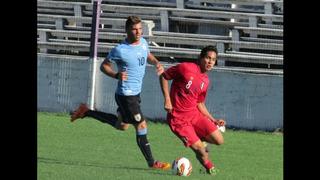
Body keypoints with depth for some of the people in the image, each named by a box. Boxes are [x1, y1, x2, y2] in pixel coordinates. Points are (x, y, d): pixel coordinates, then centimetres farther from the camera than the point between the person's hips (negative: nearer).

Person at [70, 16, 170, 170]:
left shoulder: (143, 42, 2)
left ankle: (86, 112, 33)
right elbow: (104, 66, -8)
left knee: (121, 126, 23)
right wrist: (116, 75, -26)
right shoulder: (120, 50, -19)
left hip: (136, 93, 9)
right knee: (141, 126, -7)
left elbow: (148, 56, 23)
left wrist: (157, 63, 1)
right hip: (126, 95, -9)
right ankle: (151, 163, 2)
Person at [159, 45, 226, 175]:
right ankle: (208, 165, 18)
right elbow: (163, 77, -4)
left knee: (219, 140, -8)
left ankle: (200, 139, 22)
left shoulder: (205, 81, 9)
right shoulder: (185, 68, -12)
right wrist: (167, 100, -13)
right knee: (199, 149, -14)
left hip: (195, 114, 6)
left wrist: (213, 120, 11)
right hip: (178, 119, -6)